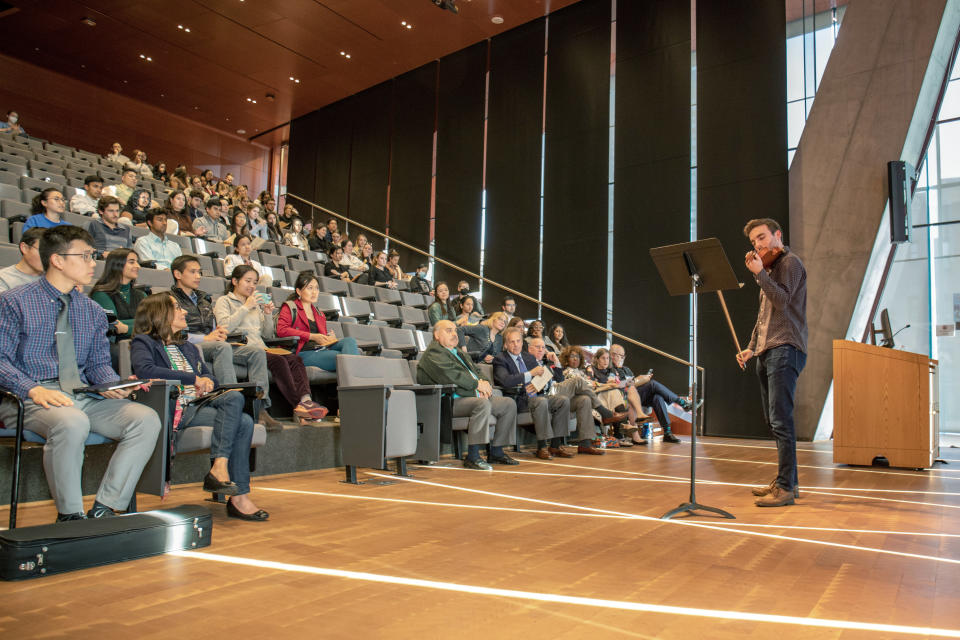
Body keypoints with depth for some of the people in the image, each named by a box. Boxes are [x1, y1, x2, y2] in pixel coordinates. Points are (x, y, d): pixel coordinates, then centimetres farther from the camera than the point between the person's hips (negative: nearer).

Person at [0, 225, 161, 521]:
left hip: (84, 396, 5)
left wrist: (111, 384, -7)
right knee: (72, 422, -39)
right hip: (32, 398, -5)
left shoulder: (92, 312, 17)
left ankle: (103, 510, -15)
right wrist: (33, 389, -23)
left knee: (146, 419, -20)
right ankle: (70, 516, -18)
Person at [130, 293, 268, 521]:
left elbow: (210, 378, 30)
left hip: (200, 402, 6)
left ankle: (219, 467, -33)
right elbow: (144, 369, -14)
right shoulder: (144, 343, 8)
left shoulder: (188, 348, 32)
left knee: (235, 397, -27)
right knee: (242, 422, -25)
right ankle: (239, 496, -27)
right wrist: (193, 379, -14)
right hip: (176, 409, -6)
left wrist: (207, 381, 3)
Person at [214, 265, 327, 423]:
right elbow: (225, 328, -8)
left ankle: (305, 399, -43)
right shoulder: (224, 301, 13)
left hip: (260, 348, 6)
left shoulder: (256, 303, 31)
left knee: (295, 359, -24)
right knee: (278, 361, -33)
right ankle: (298, 405, -39)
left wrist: (268, 315, 8)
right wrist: (246, 307, -8)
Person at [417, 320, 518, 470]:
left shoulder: (457, 352, 28)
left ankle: (496, 452, 5)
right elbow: (449, 375, -19)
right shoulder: (433, 353, -4)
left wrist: (484, 382, 2)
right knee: (483, 404, -35)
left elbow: (476, 371, 27)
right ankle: (472, 456, -31)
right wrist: (476, 384, -13)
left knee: (509, 404, 2)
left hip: (474, 396, 10)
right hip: (452, 401, -10)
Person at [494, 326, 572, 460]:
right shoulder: (500, 360, -1)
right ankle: (541, 447, -26)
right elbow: (505, 381, -19)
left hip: (535, 395, 7)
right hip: (518, 400, -7)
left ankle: (555, 445, -12)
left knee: (564, 400, -15)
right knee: (541, 401, -34)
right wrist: (530, 374, -17)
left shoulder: (530, 357, 21)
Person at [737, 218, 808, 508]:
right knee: (773, 420, 11)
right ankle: (787, 480, 19)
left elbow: (782, 300, -17)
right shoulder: (770, 268, 24)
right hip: (767, 352, 10)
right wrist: (751, 347, 17)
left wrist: (759, 272, -20)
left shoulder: (790, 262, -2)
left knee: (780, 419, -13)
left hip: (785, 350, -9)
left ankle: (785, 488, -11)